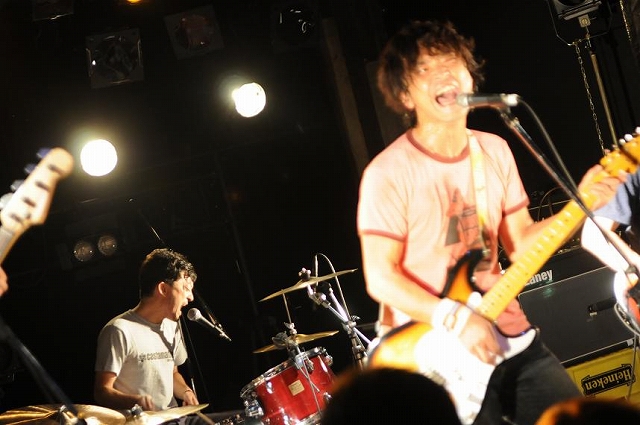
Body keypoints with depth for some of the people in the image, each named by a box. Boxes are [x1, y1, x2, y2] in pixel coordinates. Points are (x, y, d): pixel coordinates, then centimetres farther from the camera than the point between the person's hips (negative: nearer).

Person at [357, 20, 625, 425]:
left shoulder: (494, 150, 5)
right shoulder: (389, 173, -15)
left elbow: (520, 242, 8)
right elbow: (380, 278, -16)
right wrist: (455, 318, -23)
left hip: (507, 336, 6)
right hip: (437, 355, -6)